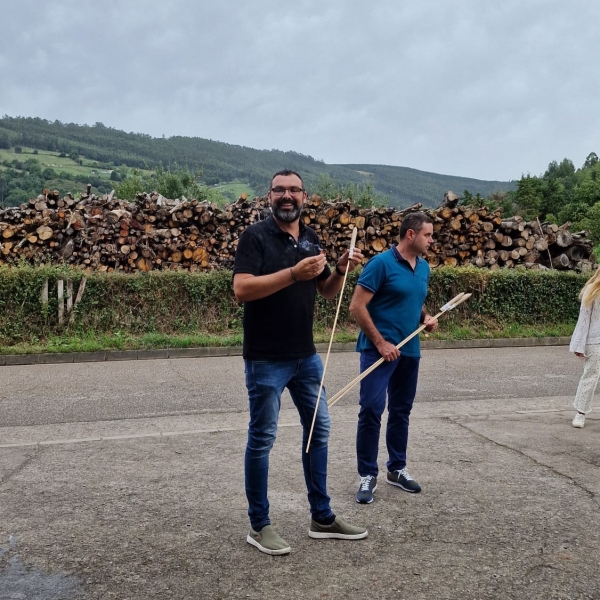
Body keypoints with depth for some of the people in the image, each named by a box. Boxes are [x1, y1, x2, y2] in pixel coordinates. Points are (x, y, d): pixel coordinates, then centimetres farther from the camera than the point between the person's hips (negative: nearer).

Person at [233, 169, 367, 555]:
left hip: (306, 355, 7)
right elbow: (242, 289, -23)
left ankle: (322, 518, 28)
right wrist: (294, 273, -29)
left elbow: (327, 292, 16)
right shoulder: (256, 236, -10)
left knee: (319, 430, 14)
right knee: (262, 439, 3)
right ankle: (259, 526, 18)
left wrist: (342, 270, -4)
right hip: (266, 359, -7)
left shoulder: (312, 239, 9)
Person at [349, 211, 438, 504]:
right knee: (371, 411, -7)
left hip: (410, 351, 7)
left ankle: (397, 469, 27)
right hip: (379, 349, -7)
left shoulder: (424, 267, 9)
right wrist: (380, 342, -17)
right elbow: (357, 306, -15)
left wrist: (426, 318, 4)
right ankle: (368, 475, 3)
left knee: (401, 412, 14)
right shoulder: (381, 263, -13)